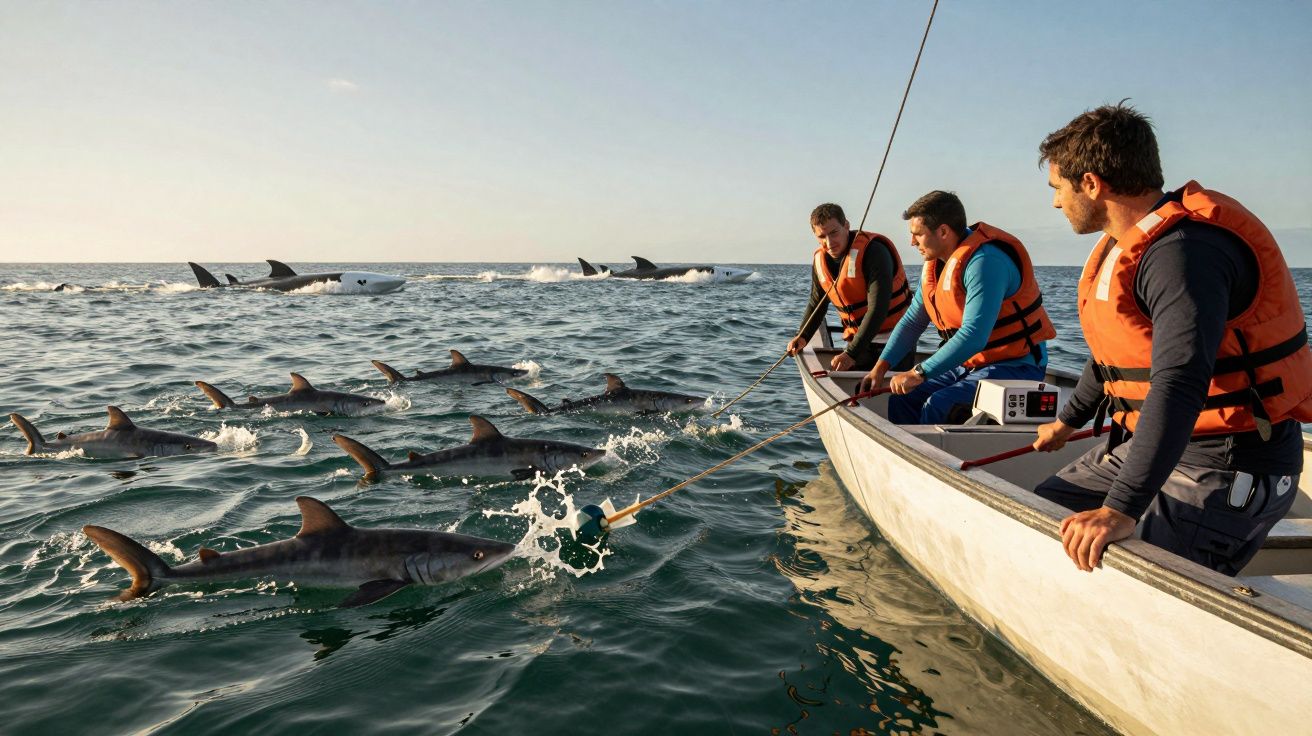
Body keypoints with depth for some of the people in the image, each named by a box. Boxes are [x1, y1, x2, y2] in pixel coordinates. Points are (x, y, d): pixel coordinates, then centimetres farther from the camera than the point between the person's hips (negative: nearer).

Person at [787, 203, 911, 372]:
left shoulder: (873, 251, -21)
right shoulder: (819, 259, 1)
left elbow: (878, 308, -27)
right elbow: (816, 303, 16)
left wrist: (852, 353, -31)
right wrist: (802, 337, -2)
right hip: (858, 339, 6)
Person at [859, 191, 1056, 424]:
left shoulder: (985, 261, -23)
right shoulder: (937, 262, 6)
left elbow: (974, 336, -32)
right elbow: (912, 320, 11)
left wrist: (919, 373, -31)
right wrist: (881, 367, 1)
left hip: (1016, 366, -9)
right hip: (971, 364, 9)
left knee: (938, 407, -28)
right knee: (902, 399, -4)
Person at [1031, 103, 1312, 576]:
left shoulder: (1184, 252, -24)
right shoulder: (1127, 246, 9)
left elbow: (1179, 385, -37)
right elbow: (1114, 351, 25)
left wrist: (1122, 510, -45)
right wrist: (1068, 421, 39)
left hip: (1224, 468, -10)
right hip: (1142, 445, 10)